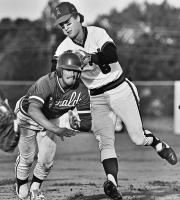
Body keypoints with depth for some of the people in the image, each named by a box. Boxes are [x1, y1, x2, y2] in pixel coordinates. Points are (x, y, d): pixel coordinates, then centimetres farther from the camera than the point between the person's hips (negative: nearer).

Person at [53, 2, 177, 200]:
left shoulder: (97, 33, -11)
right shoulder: (64, 48, -5)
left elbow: (112, 55, -28)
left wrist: (90, 58, -44)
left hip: (121, 90, -1)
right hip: (97, 99, 2)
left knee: (138, 138, -1)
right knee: (105, 140, -19)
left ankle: (158, 144, 32)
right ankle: (112, 181, -33)